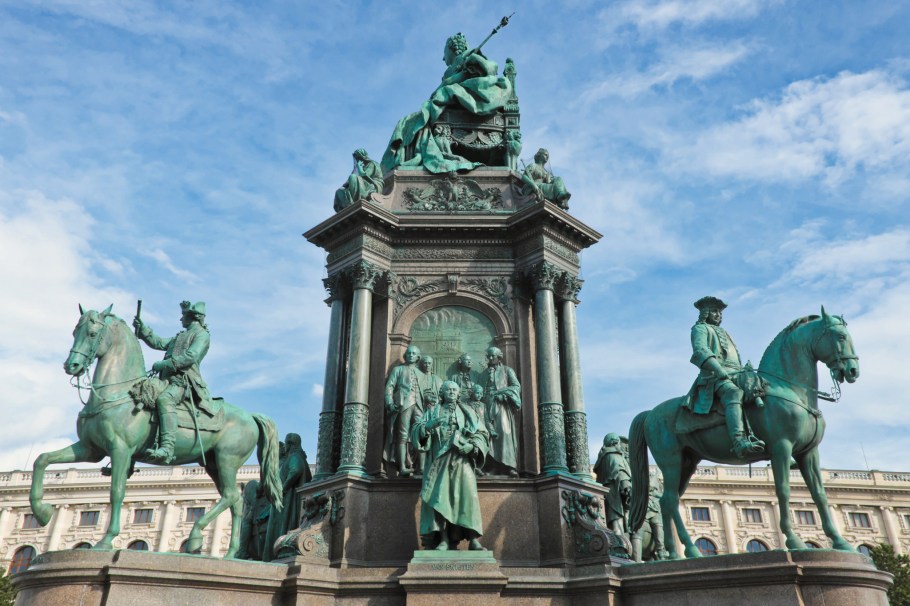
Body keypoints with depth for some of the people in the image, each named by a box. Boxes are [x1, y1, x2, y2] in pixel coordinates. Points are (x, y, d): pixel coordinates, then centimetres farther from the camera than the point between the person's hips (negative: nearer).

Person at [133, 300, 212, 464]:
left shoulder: (202, 334, 3)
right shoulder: (180, 336, 33)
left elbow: (190, 357, -12)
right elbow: (158, 343, 37)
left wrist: (164, 364, -14)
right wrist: (142, 328, 27)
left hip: (183, 382, -11)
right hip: (167, 381, 11)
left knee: (164, 399, -38)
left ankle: (167, 450, -50)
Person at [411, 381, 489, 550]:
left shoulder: (467, 411, 19)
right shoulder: (432, 412, 17)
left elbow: (482, 433, 12)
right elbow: (415, 431, 5)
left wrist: (472, 446, -8)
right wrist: (429, 425, -16)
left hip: (462, 460, 0)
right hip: (439, 460, 0)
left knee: (467, 494, -16)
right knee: (440, 495, -15)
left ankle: (473, 539, -20)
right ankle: (443, 539, -17)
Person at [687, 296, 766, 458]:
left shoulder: (724, 333, 37)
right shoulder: (700, 328, 10)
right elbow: (700, 351, -11)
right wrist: (720, 371, -24)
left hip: (735, 376, 10)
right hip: (714, 377, -10)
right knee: (734, 392, -38)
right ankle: (739, 443, -59)